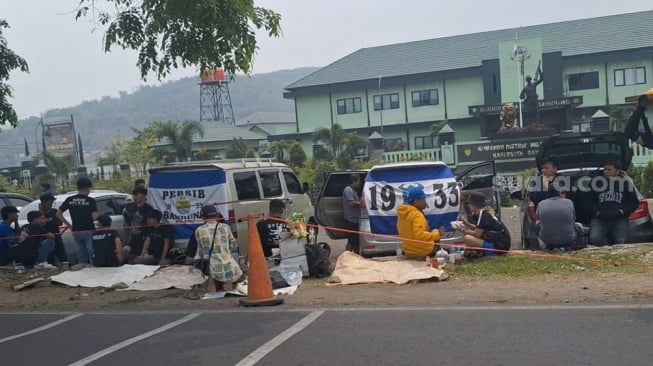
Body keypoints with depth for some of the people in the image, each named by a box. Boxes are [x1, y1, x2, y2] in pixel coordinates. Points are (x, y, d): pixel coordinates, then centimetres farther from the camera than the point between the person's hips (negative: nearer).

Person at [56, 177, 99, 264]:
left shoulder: (70, 200, 5)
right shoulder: (90, 200, -8)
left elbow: (58, 213, 4)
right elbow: (94, 217, -17)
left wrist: (69, 225, 8)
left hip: (76, 231, 5)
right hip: (88, 230, -5)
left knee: (82, 257, 12)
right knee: (92, 253, 0)